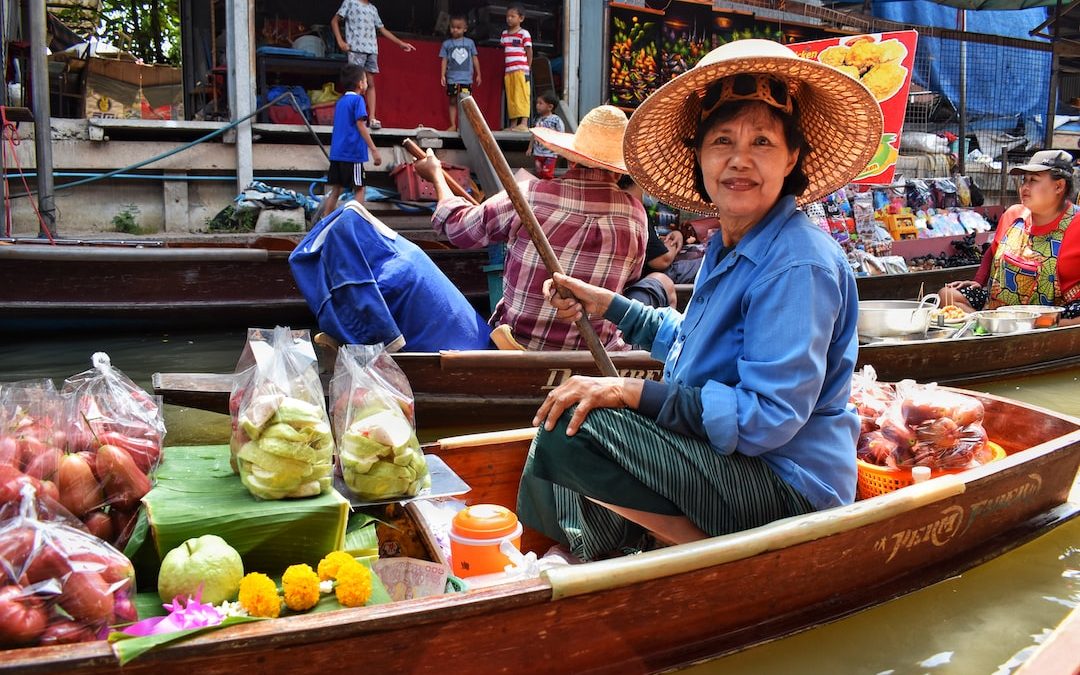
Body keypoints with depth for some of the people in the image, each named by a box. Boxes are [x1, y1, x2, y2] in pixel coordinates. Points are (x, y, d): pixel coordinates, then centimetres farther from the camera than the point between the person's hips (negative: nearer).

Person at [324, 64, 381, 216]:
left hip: (336, 152, 7)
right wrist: (374, 150, -15)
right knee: (359, 189, 1)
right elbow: (361, 126, -14)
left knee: (335, 189, 7)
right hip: (352, 152, -7)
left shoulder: (340, 101, 17)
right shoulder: (357, 99, -6)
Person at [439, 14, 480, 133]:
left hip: (467, 78, 0)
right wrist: (443, 75, -2)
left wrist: (478, 74, 10)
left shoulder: (470, 42, 7)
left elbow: (475, 58, 11)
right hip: (452, 78, 0)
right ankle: (453, 125, 9)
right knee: (453, 101, 4)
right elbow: (444, 60, 5)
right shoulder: (447, 44, 6)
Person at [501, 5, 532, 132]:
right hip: (508, 71, 6)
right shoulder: (504, 34, 16)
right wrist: (503, 69, 13)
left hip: (521, 70, -6)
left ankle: (524, 123, -14)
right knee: (511, 98, 6)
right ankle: (513, 124, 9)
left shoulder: (524, 33, 0)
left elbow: (529, 52, 0)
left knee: (522, 96, -10)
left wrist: (527, 69, -3)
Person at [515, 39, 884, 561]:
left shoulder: (798, 266, -21)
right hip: (729, 459, 10)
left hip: (789, 489, -10)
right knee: (561, 418, 17)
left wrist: (633, 391, -26)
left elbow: (766, 418, -26)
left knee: (569, 433, -25)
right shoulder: (728, 246, 9)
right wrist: (607, 305, 20)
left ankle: (700, 546, -10)